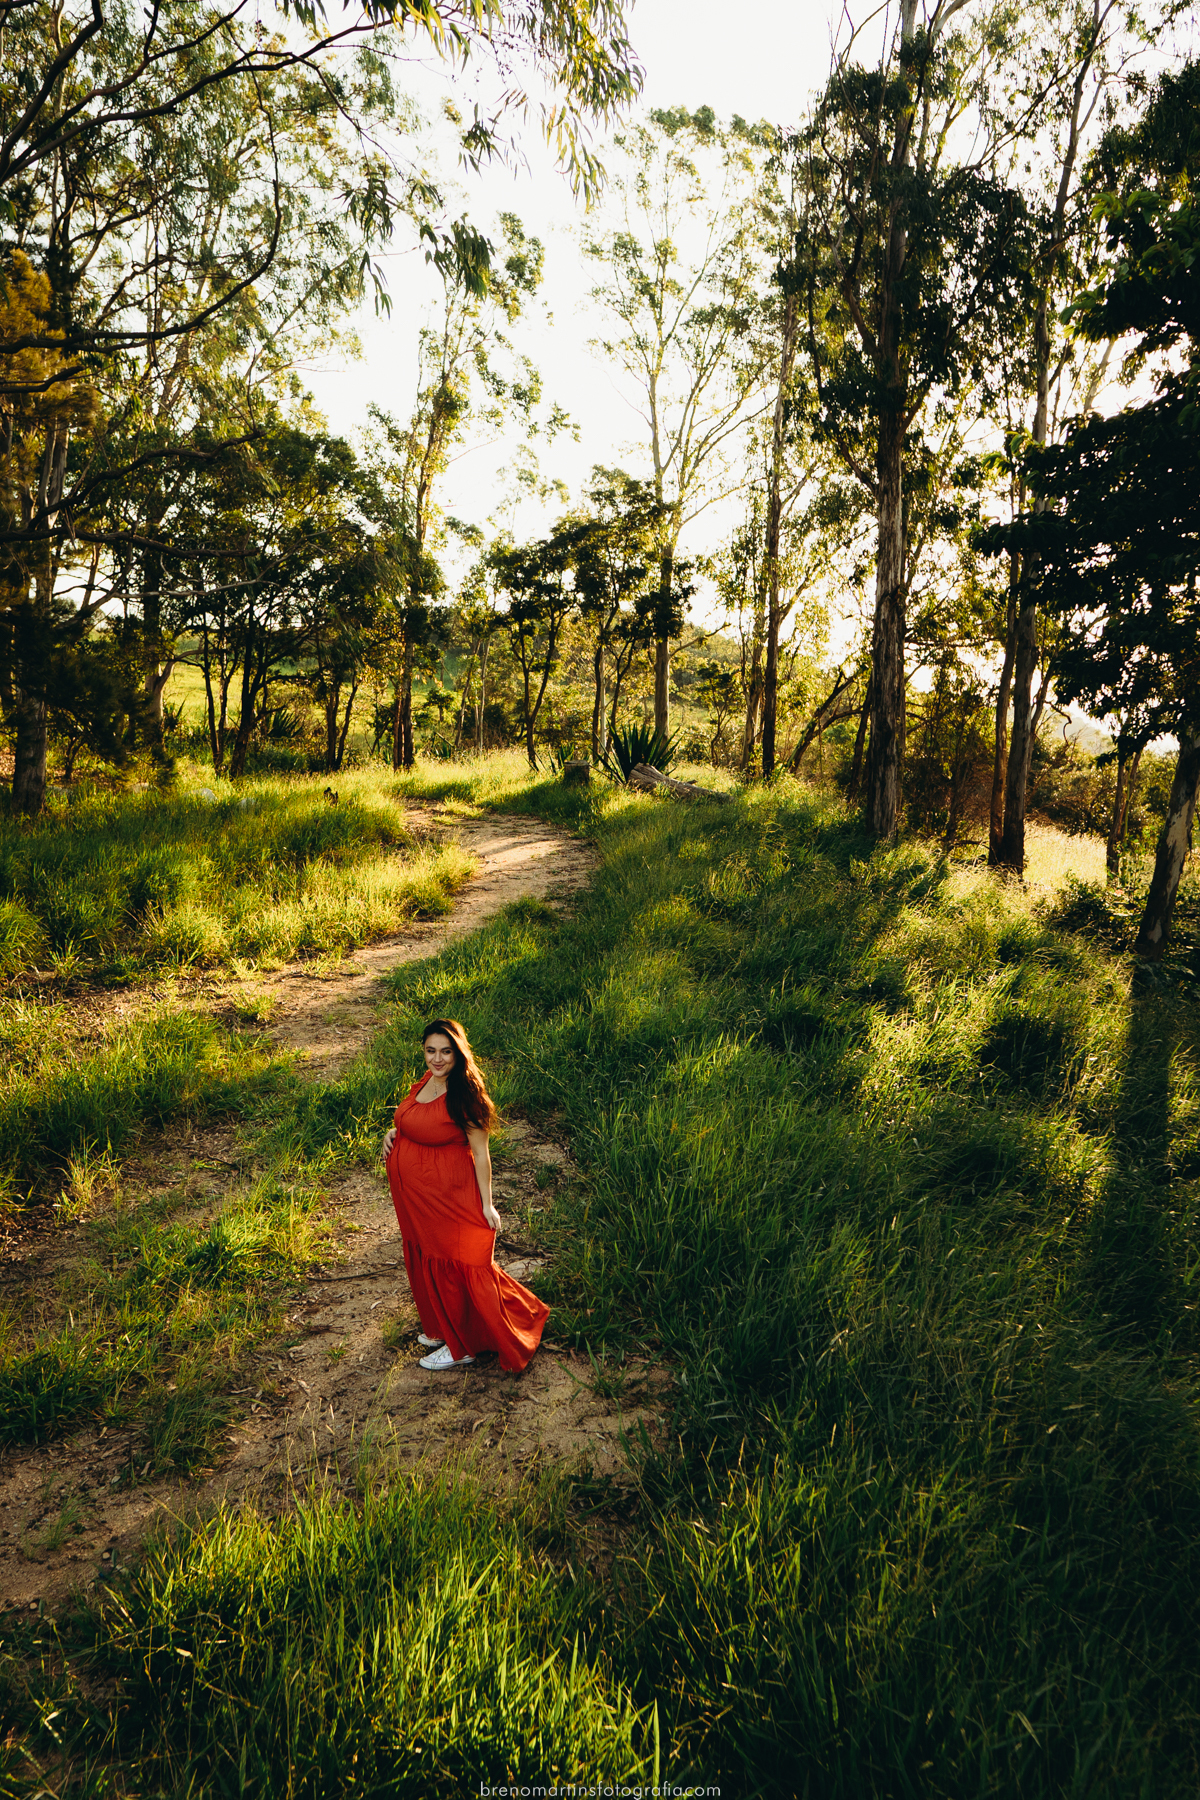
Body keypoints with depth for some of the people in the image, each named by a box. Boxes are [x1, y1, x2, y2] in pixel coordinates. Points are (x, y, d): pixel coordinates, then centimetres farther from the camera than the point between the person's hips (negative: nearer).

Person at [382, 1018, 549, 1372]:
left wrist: (487, 1204, -16)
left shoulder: (464, 1095, -23)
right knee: (425, 1259, 21)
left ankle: (461, 1346, 25)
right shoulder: (426, 1080, 0)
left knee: (449, 1264, 6)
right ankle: (442, 1328, 43)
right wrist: (394, 1131, 0)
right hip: (413, 1196, 8)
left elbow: (481, 1152, -18)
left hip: (446, 1194, -8)